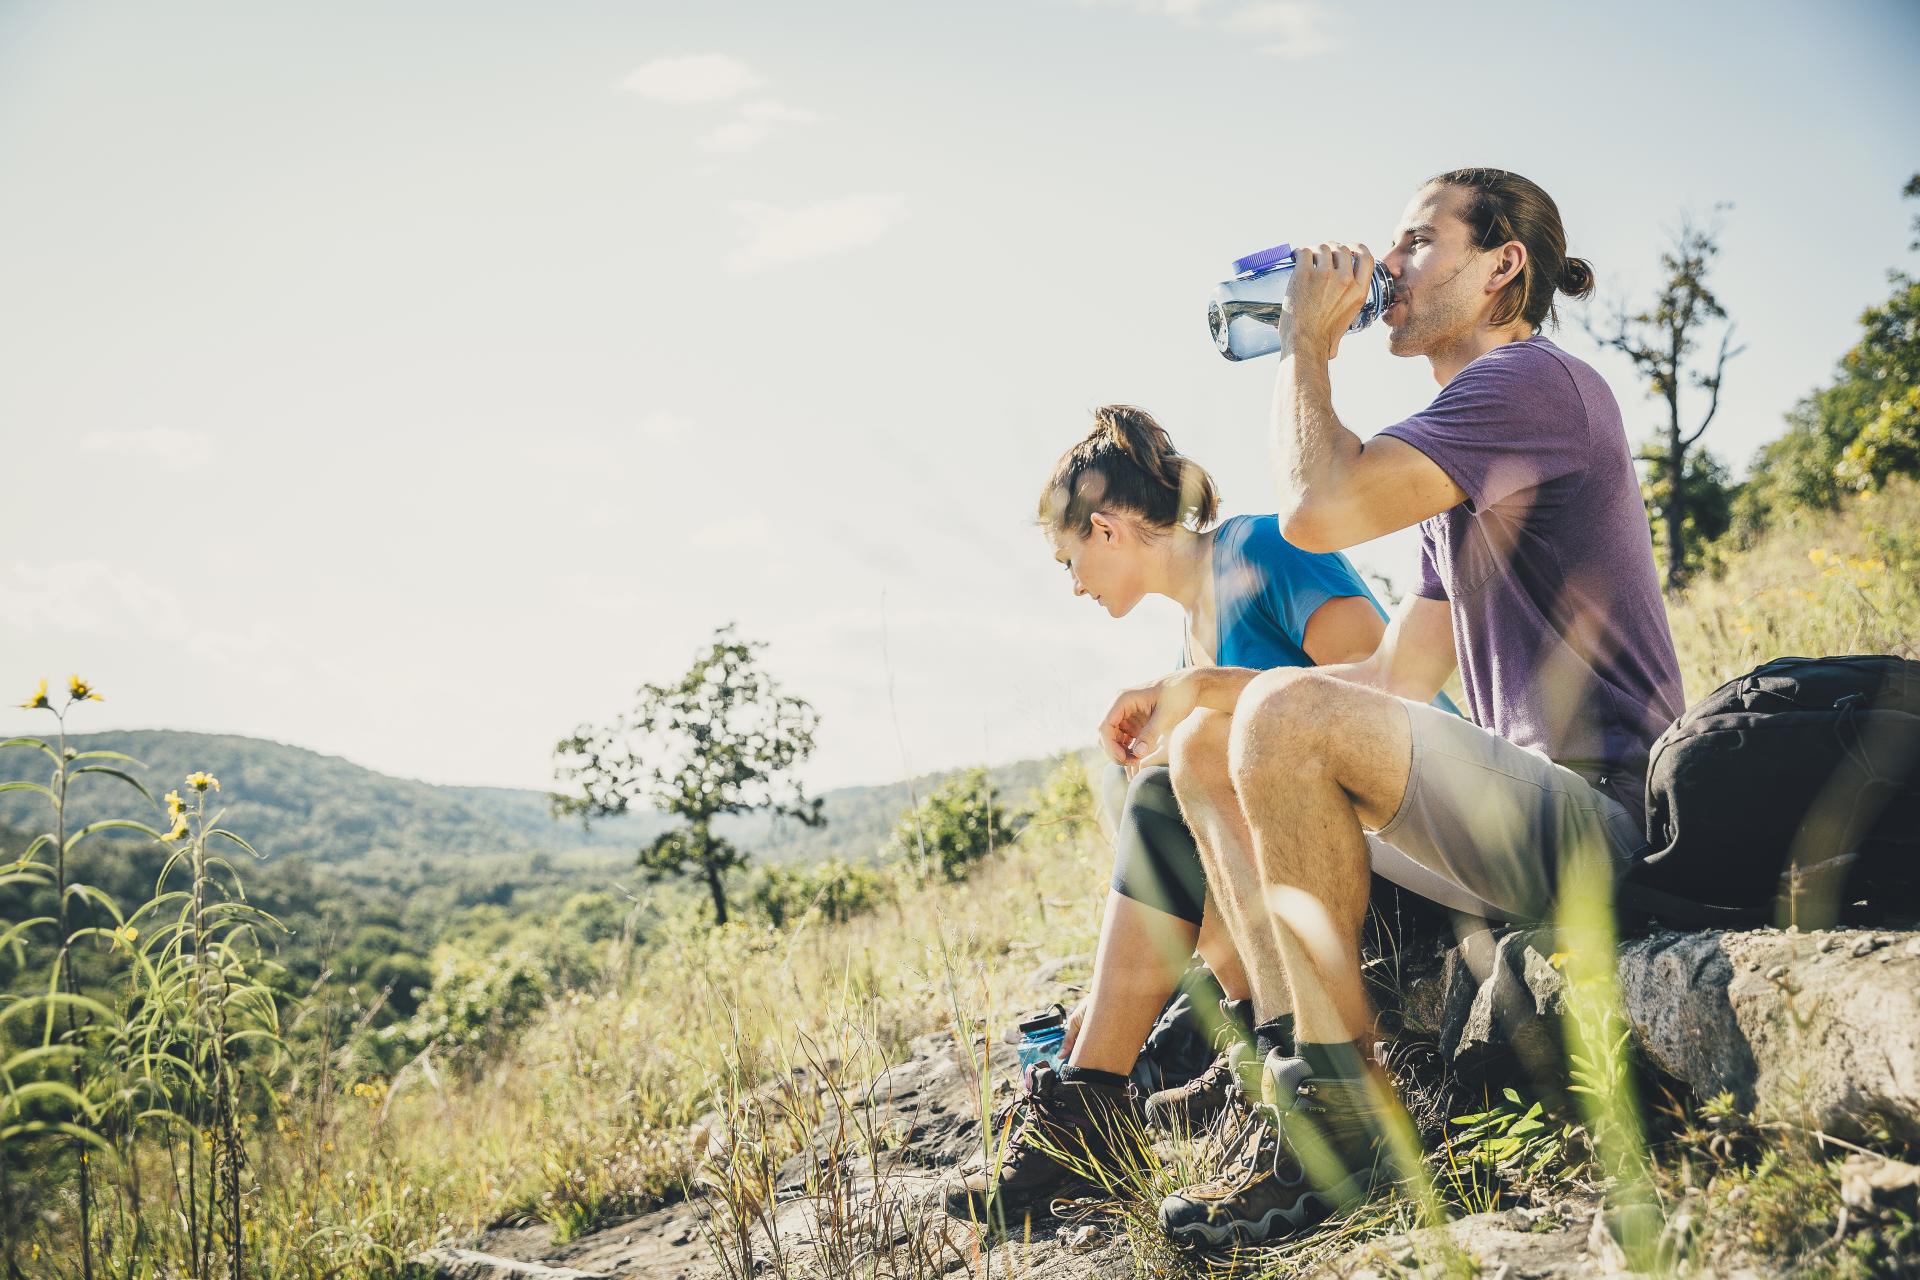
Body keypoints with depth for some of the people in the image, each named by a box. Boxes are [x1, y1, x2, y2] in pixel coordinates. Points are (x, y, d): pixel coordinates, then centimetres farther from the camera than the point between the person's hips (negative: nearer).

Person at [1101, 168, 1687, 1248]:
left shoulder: (1538, 380, -9)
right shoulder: (1464, 469, 21)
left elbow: (1317, 509, -22)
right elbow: (1398, 680, 18)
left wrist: (1307, 345, -4)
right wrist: (1193, 689, 12)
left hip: (1602, 812, -10)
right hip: (1529, 809, 10)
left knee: (1288, 715, -29)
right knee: (1205, 746, 8)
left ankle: (1350, 1119, -18)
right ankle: (1297, 1082, -4)